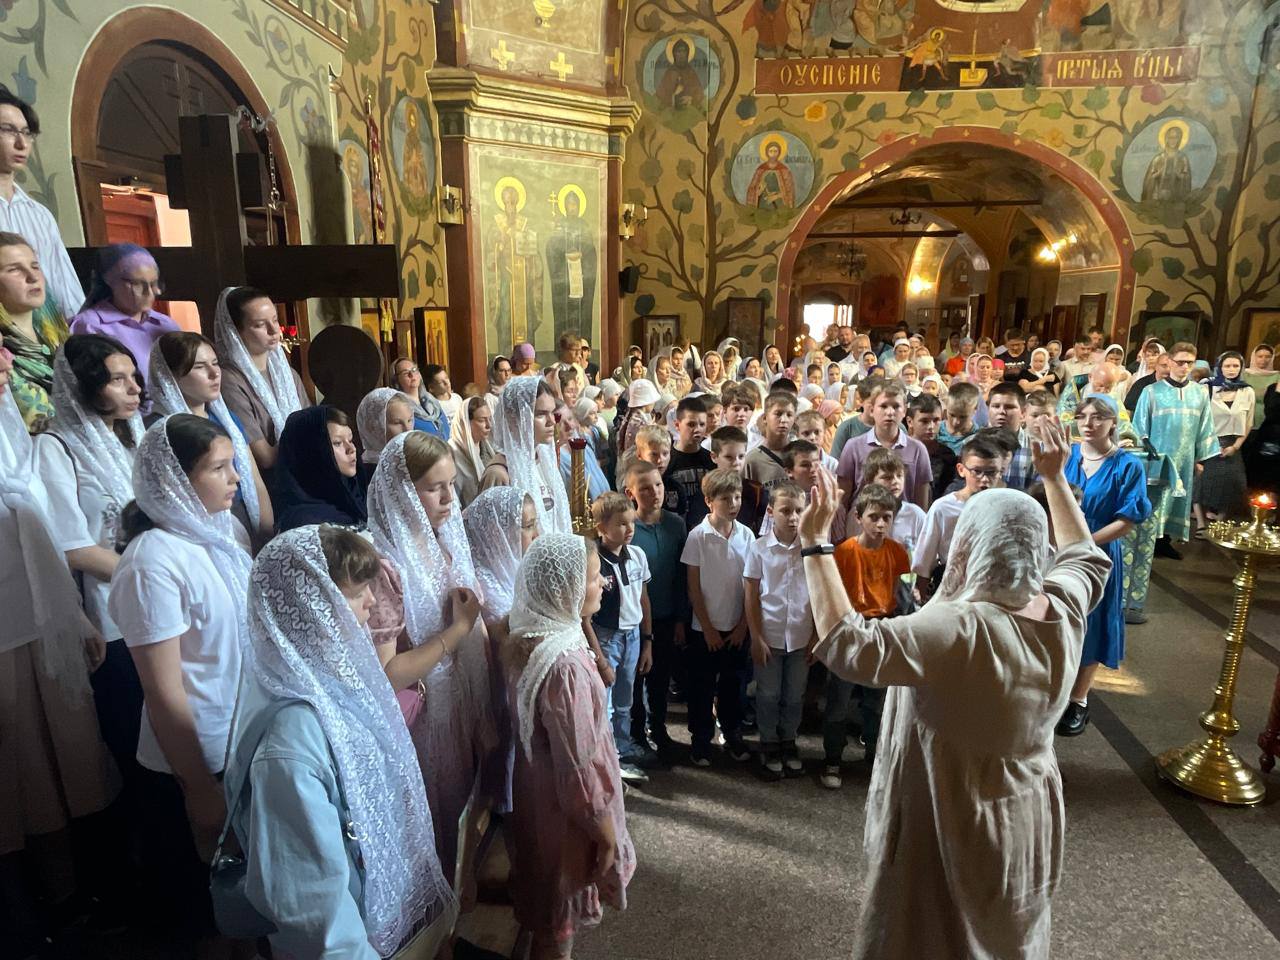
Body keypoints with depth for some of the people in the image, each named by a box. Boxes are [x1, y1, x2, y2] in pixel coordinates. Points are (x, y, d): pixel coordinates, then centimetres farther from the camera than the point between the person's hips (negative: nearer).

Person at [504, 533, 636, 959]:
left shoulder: (528, 640, -5)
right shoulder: (565, 664, -34)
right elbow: (579, 766, -26)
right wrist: (606, 833, -15)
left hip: (540, 793, 8)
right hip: (566, 811, -8)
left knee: (550, 910, 30)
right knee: (560, 923, 17)